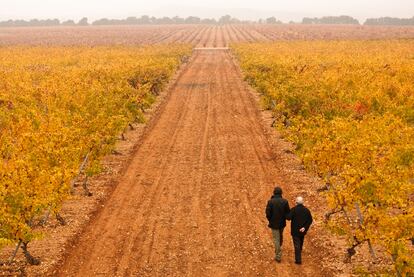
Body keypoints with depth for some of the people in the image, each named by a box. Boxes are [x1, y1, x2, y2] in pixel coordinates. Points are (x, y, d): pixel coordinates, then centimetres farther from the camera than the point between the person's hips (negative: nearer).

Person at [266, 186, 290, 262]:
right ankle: (278, 250, 49)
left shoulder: (270, 202, -16)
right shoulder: (285, 201, -10)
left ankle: (278, 256, 4)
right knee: (280, 237, 27)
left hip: (274, 224, -3)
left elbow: (268, 213, -15)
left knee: (276, 239, 4)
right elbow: (288, 212, -6)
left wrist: (270, 220, 4)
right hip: (282, 223, 3)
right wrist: (283, 218, 12)